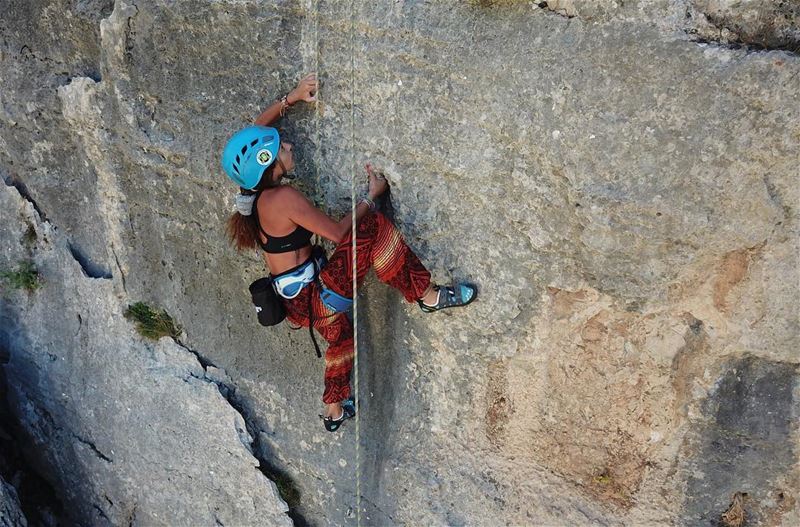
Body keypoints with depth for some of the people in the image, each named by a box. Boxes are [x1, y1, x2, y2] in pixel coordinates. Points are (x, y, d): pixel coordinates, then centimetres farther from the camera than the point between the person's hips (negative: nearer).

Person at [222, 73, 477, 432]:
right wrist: (371, 195, -8)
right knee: (373, 229, -19)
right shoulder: (283, 197, -23)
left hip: (297, 301, 10)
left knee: (339, 335, 37)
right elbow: (338, 232, -17)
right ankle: (429, 296, -8)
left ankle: (333, 411, 52)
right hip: (313, 298, -10)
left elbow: (255, 129, 18)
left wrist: (293, 97, 13)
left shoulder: (255, 193, 3)